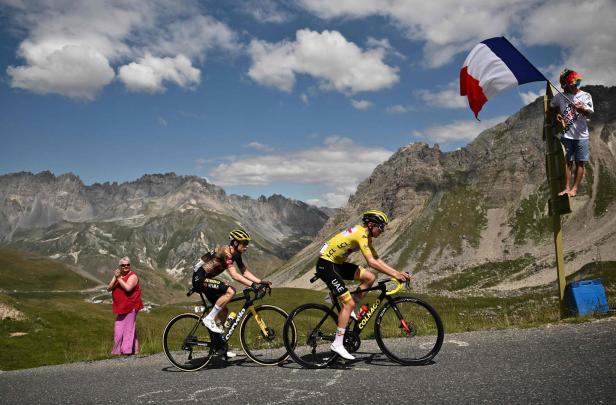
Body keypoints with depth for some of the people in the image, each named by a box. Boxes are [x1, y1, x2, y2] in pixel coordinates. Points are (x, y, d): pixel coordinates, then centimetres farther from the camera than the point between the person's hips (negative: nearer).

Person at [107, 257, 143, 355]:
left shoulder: (132, 276, -9)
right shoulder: (117, 276, 13)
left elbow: (128, 288, -27)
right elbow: (109, 288, 3)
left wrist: (119, 278, -19)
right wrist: (115, 278, -13)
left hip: (130, 307, -8)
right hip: (121, 307, 8)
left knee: (129, 327, -6)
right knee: (118, 329, 12)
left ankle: (129, 350, -1)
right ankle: (118, 350, 21)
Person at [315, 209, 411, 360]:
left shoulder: (366, 237, 10)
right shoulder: (361, 234, -21)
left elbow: (377, 260, 11)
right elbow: (372, 263, -28)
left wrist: (398, 272, 2)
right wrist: (395, 275, -25)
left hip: (337, 263, 9)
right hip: (326, 265, -9)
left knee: (369, 278, 0)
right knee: (349, 303, -12)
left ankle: (349, 311, 8)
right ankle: (338, 344, -7)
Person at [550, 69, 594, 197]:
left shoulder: (585, 96, 1)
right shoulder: (560, 96, 4)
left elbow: (589, 113, -10)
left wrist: (582, 109, -32)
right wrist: (557, 115, -4)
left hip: (581, 136, -1)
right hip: (566, 136, 1)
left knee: (579, 162, 0)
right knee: (567, 162, 2)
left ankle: (574, 188, 4)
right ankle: (567, 187, 6)